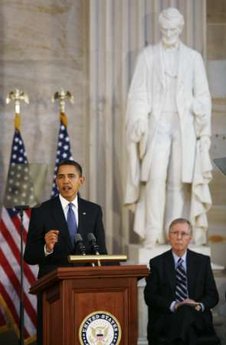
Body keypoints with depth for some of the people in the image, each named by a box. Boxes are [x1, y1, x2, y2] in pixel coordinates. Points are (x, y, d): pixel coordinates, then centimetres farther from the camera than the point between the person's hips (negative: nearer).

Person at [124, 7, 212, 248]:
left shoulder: (193, 58, 9)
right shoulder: (147, 56, 6)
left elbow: (202, 95, 8)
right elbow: (139, 93, 2)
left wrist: (201, 121, -5)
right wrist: (140, 123, -10)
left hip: (184, 126, 1)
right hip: (157, 124, -1)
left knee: (179, 180, -1)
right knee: (155, 177, -14)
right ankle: (152, 234, -14)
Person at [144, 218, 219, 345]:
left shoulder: (203, 261, 13)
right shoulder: (157, 263, 9)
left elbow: (213, 295, 11)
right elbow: (150, 296, 2)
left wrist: (200, 305, -11)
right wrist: (173, 305, -14)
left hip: (197, 318, 1)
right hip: (166, 318, -1)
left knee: (188, 312, -36)